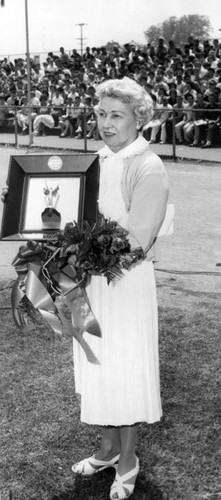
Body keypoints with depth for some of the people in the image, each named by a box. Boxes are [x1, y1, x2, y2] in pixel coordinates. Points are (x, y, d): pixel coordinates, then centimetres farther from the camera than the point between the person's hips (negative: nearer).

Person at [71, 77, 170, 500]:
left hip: (127, 282, -7)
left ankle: (127, 462, 25)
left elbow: (135, 243, -20)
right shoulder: (100, 161, 8)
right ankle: (108, 449, 36)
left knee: (124, 373, 5)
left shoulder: (149, 169, -14)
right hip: (90, 278, 7)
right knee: (97, 370, 16)